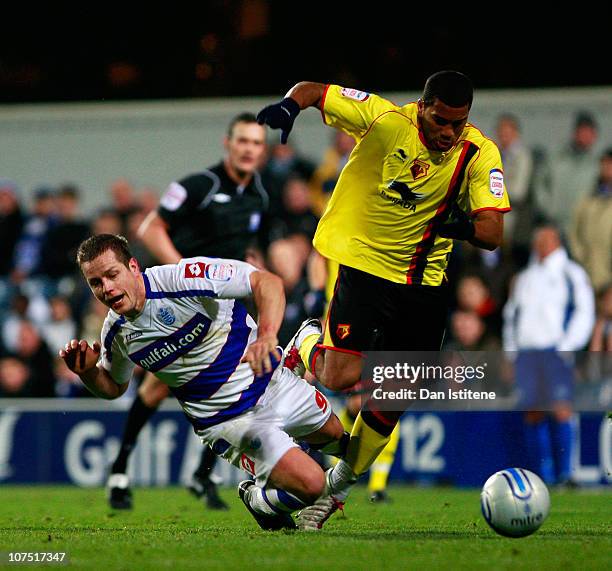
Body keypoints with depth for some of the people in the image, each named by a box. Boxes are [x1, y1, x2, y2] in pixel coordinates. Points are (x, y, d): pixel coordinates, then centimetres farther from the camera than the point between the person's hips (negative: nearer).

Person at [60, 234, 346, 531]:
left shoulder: (183, 277, -26)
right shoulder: (115, 334, -11)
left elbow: (268, 282, -27)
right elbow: (114, 387, 11)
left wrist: (267, 335, -46)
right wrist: (86, 372, -13)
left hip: (273, 383, 1)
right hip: (229, 425, -1)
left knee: (334, 436, 23)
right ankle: (258, 500, 13)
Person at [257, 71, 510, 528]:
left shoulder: (480, 154, -8)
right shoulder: (385, 120, -14)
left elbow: (493, 233, -14)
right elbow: (313, 91, -8)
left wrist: (467, 225, -32)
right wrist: (290, 105, -28)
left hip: (425, 285, 3)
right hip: (366, 264, -3)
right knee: (342, 379, -17)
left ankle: (337, 486, 27)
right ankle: (308, 344, 20)